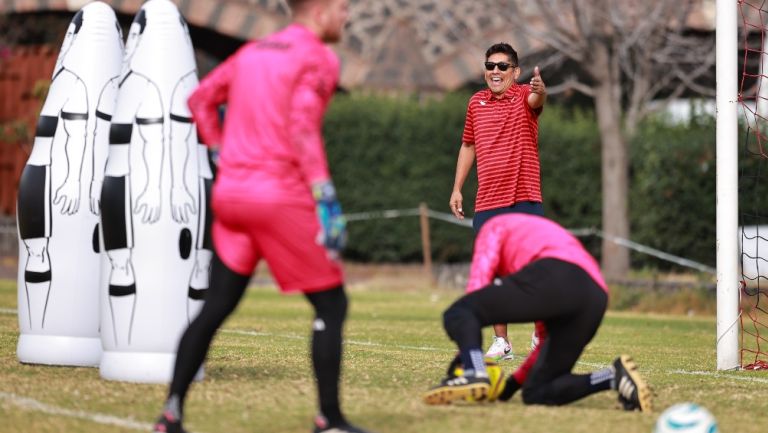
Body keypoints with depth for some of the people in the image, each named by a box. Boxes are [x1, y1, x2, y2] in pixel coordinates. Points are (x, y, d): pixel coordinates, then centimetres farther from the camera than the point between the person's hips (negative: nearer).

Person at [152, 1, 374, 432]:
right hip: (281, 195, -7)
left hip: (231, 191, 7)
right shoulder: (319, 57, -6)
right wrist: (326, 199, -20)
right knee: (331, 305, 3)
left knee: (215, 309, 12)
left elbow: (201, 98, 20)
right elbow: (302, 127, -18)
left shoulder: (253, 52, 17)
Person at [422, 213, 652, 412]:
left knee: (458, 314, 3)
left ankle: (473, 374, -26)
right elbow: (550, 332, 40)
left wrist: (464, 352, 6)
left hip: (554, 278, -7)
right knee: (537, 393, 13)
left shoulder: (495, 226, 28)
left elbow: (479, 281, 10)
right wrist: (515, 381, 39)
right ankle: (616, 376, -5)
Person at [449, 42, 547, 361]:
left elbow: (537, 99, -27)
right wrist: (457, 188, 17)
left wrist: (540, 90, -51)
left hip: (524, 201, -4)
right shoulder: (476, 103, 10)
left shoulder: (523, 96, -2)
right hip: (486, 204, 4)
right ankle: (501, 341, 13)